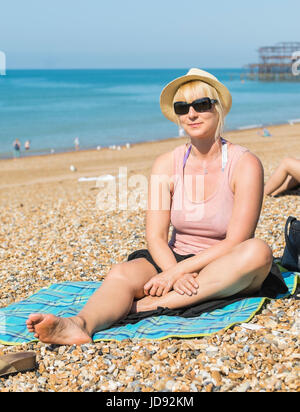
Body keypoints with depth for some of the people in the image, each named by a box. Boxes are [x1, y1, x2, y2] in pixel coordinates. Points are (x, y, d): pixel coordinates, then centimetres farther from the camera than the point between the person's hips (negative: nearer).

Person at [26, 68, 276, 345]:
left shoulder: (245, 164, -8)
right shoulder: (166, 165, 1)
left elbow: (234, 243, -15)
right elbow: (156, 237, -6)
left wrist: (177, 271, -24)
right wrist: (177, 275, -26)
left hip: (225, 270, -2)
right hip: (173, 260, 2)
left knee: (258, 251, -33)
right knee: (121, 274, -25)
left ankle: (147, 305, -38)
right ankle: (81, 324, -58)